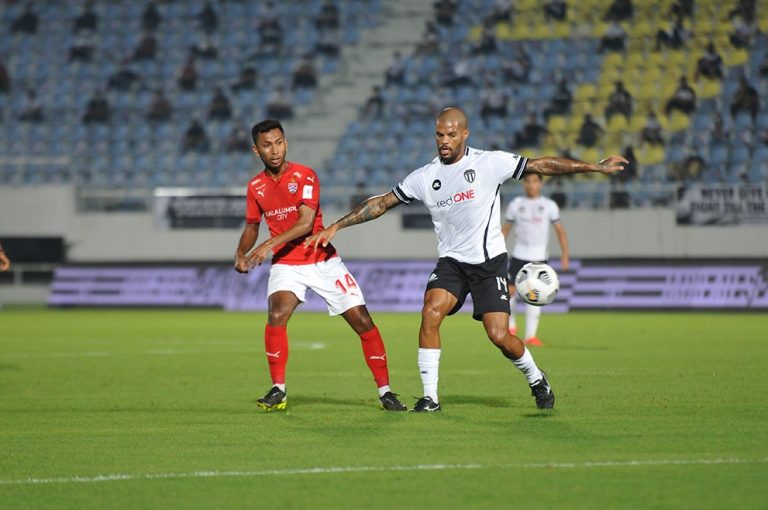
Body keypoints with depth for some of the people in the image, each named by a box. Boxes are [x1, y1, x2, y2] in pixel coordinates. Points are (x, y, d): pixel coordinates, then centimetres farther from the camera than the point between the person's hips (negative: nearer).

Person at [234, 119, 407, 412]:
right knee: (277, 316, -25)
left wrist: (270, 244, -31)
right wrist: (241, 254, -1)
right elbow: (252, 226, 18)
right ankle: (278, 390, -13)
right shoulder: (256, 187, 3)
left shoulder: (305, 176, -11)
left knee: (363, 322, -6)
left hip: (323, 261, -2)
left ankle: (385, 391, 6)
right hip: (285, 265, 2)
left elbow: (306, 223, -22)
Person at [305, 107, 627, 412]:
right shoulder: (424, 177, 2)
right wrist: (335, 227, 4)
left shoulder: (490, 163, -6)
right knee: (431, 312, -24)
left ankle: (537, 381, 19)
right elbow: (382, 203, 8)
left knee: (499, 336, -11)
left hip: (489, 261, -2)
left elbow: (540, 166, -2)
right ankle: (430, 397, -16)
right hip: (451, 261, 2)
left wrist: (595, 167, -3)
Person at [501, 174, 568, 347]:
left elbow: (559, 230, 5)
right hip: (519, 254, 1)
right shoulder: (516, 205, 6)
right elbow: (505, 229, 11)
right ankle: (510, 326, 19)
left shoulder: (549, 205, 3)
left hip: (539, 257, -1)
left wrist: (565, 255, -3)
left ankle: (530, 335, -3)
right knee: (510, 290, -5)